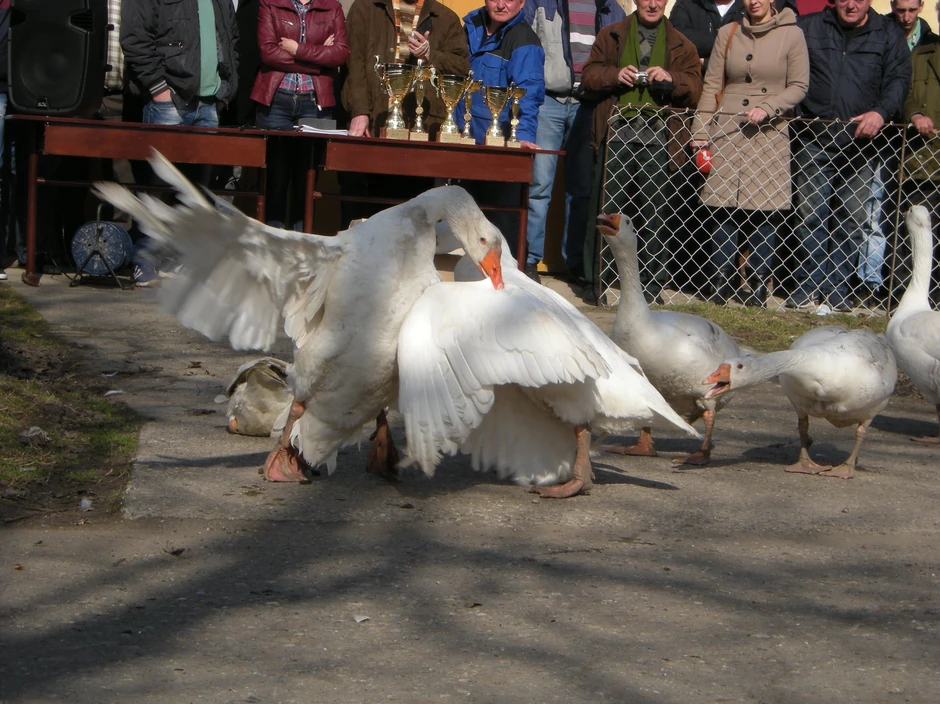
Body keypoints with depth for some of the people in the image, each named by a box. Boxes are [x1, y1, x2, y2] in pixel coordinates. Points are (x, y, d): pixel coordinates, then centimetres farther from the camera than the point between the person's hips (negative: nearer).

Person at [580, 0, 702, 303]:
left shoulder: (681, 46, 16)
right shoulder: (611, 35, 16)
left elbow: (694, 89, 10)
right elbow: (589, 75, 11)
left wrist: (672, 79, -10)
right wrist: (614, 75, -9)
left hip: (658, 138, 0)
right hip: (618, 133, 0)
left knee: (653, 212, -2)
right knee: (609, 207, -3)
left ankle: (651, 283, 4)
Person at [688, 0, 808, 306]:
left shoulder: (791, 35, 2)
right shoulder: (727, 33, 9)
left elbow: (799, 86, 2)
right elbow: (712, 85, 9)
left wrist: (768, 108, -13)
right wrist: (701, 131, 3)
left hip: (768, 134, -2)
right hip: (727, 130, 2)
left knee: (763, 211, -2)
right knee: (724, 210, 0)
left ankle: (758, 287, 7)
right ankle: (721, 284, 8)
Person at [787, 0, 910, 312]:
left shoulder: (888, 34, 9)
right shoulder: (808, 28, 11)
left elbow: (898, 79, 1)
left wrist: (880, 112, -17)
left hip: (861, 141, 0)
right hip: (814, 138, 0)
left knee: (853, 219, 1)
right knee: (810, 215, -2)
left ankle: (838, 288, 9)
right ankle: (810, 285, 7)